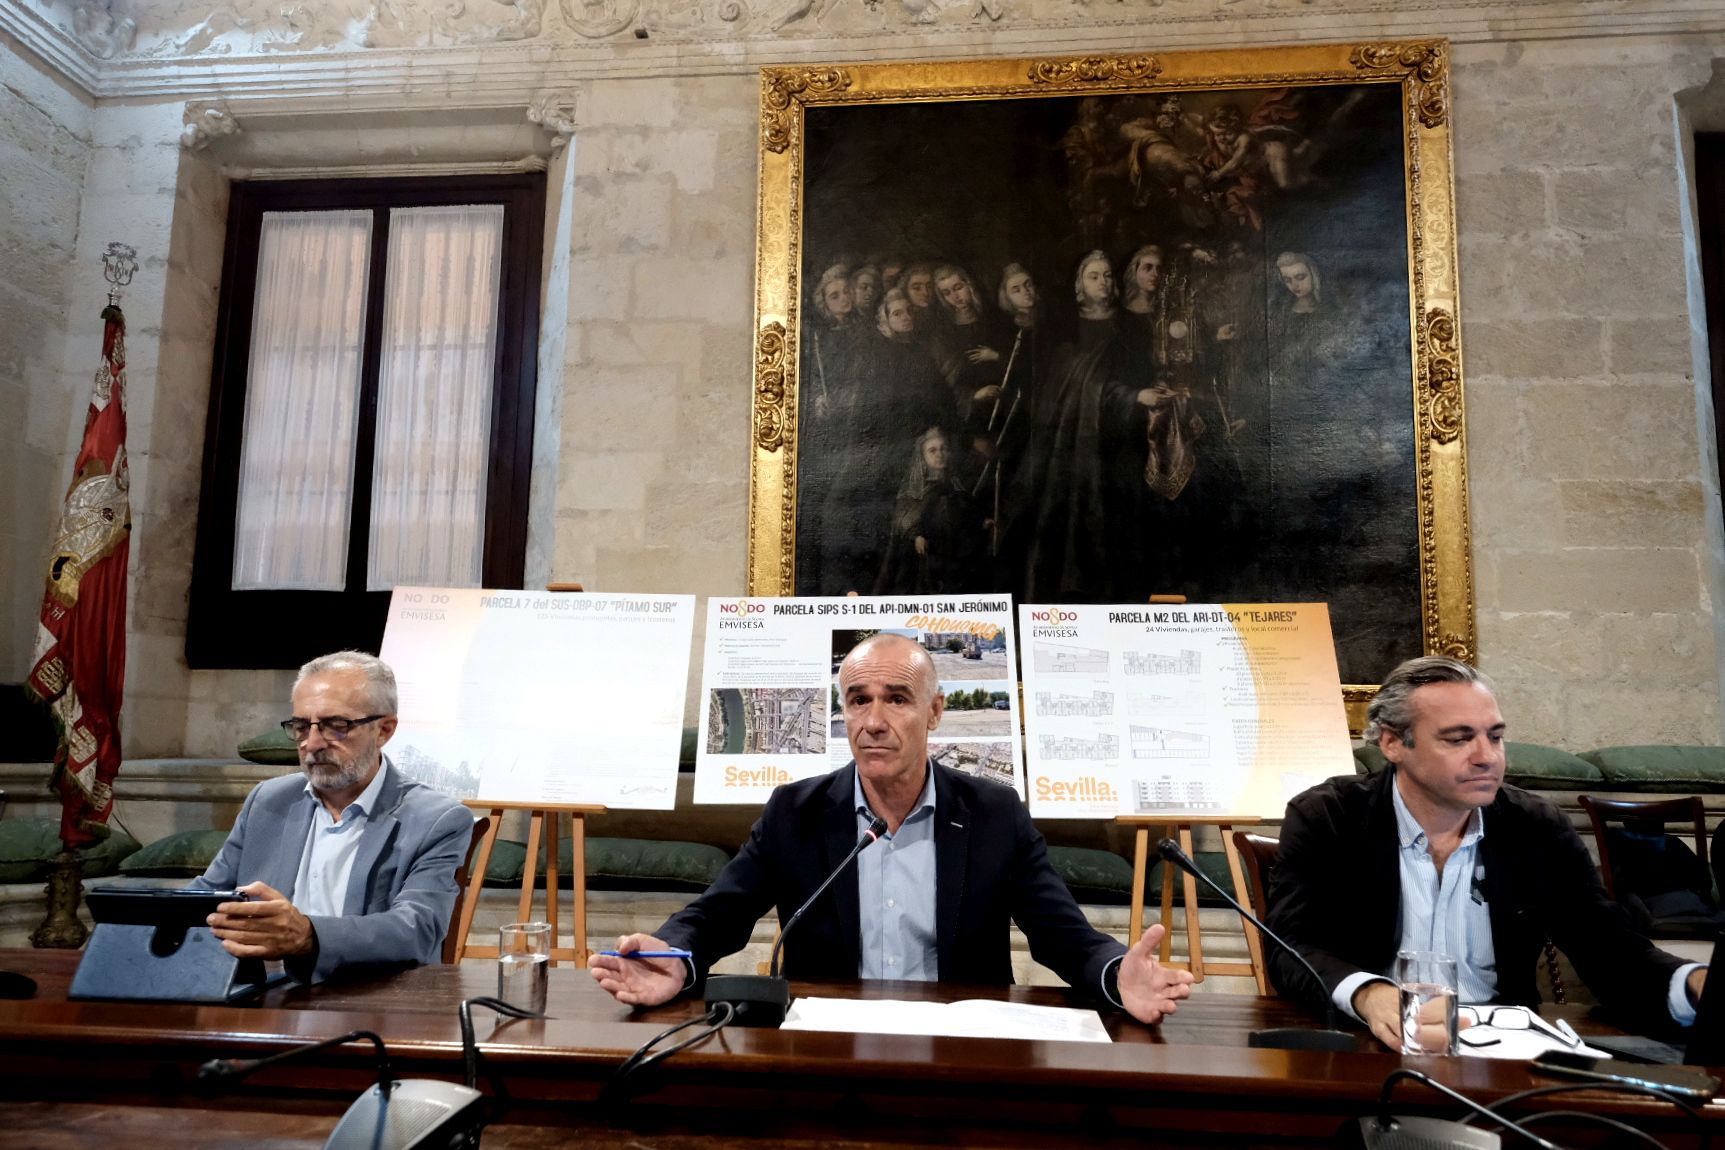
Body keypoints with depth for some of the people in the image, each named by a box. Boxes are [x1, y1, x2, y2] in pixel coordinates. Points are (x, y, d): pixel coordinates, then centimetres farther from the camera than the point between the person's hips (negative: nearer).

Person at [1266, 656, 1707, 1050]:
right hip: (1365, 1049, -3)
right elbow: (1293, 950, -15)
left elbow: (1615, 954, 1)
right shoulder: (1322, 820, -8)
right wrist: (1369, 996, -36)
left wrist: (1698, 985, -21)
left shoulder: (1538, 830, 3)